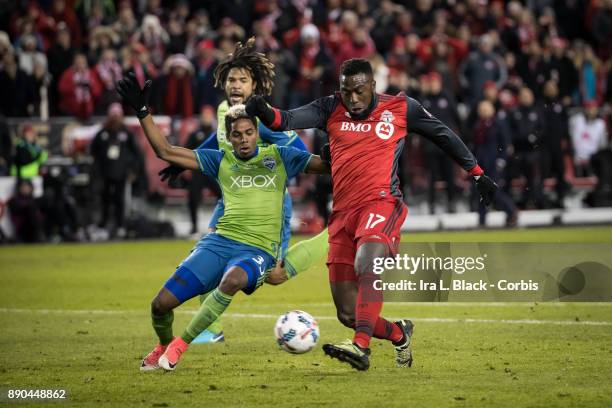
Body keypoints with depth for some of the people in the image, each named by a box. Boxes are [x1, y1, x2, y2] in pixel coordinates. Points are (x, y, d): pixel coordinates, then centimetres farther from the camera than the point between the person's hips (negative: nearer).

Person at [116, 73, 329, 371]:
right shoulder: (221, 161, 15)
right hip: (220, 242, 3)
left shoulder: (279, 157, 11)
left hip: (258, 250, -3)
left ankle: (180, 345, -24)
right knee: (161, 303, -10)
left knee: (233, 278, -40)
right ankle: (163, 346, 26)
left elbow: (329, 164, 11)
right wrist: (142, 111, 7)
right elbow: (165, 151, 14)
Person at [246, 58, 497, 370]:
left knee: (367, 263, -36)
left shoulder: (401, 108, 7)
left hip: (381, 204, -4)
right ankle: (399, 334, 30)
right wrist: (263, 111, -27)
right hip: (342, 213, 4)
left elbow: (443, 135, 21)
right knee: (348, 315, 1)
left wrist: (476, 173, 27)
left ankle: (361, 347, -46)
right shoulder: (330, 109, 10)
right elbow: (288, 120, -4)